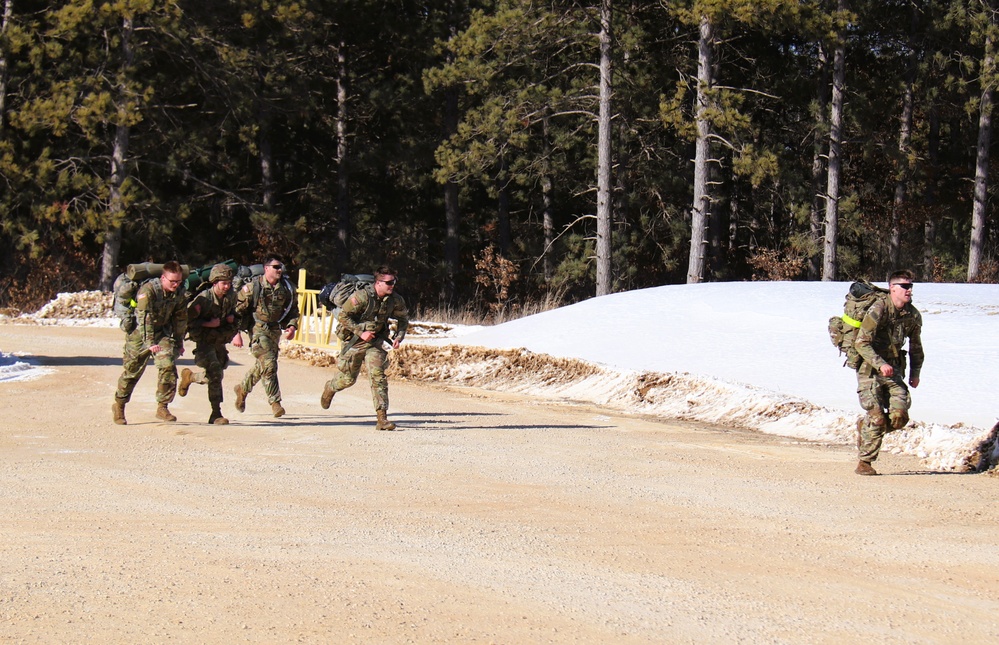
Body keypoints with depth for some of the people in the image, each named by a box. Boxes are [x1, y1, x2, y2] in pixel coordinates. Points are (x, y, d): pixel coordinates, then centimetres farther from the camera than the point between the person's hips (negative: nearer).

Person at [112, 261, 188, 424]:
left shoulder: (180, 293, -8)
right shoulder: (148, 290, -26)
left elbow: (180, 318, 7)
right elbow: (144, 318, -30)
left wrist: (179, 342, 13)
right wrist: (150, 343, -36)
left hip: (162, 332, 4)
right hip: (140, 333, -4)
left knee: (168, 366, -16)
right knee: (132, 371, 6)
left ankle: (162, 407, -5)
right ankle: (119, 405, 28)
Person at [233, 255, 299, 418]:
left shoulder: (287, 288, 5)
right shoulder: (253, 286, -8)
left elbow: (293, 309, 17)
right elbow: (238, 308, -5)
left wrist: (292, 326, 0)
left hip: (275, 330, 6)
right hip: (258, 329, -6)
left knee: (262, 367, 13)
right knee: (269, 365, -15)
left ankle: (243, 389, 38)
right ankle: (275, 402, -9)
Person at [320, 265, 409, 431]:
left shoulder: (395, 300, -6)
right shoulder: (361, 296, -22)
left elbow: (403, 318, 12)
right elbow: (342, 316, -18)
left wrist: (399, 337, -2)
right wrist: (360, 332, -22)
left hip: (375, 342, 3)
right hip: (354, 341, -3)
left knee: (378, 376, -13)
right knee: (348, 378, 10)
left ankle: (382, 418, -14)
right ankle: (330, 388, 47)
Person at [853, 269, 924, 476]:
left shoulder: (913, 315, 4)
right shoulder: (878, 310, -15)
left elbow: (915, 346, 20)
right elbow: (861, 343, -17)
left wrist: (915, 372, 11)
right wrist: (880, 364, -25)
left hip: (894, 370, 6)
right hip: (870, 369, -6)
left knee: (899, 416, -8)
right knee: (877, 418, -13)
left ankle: (865, 426, 22)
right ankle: (864, 463, 0)